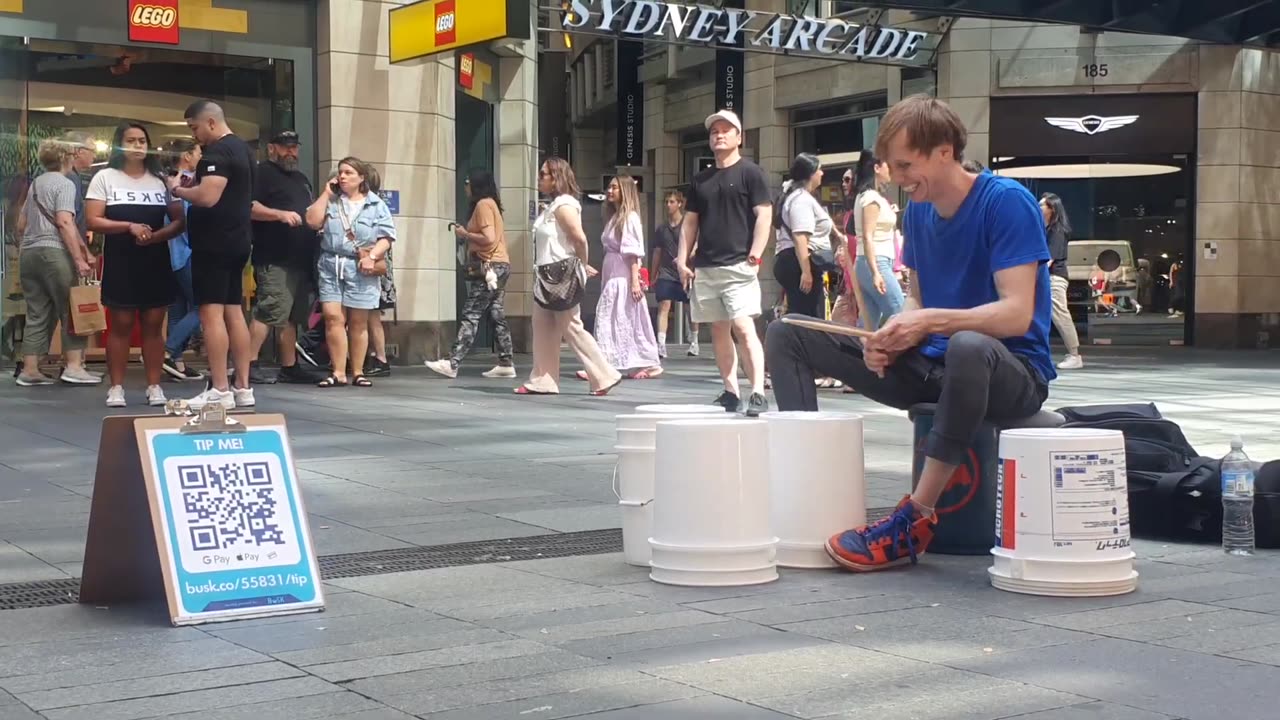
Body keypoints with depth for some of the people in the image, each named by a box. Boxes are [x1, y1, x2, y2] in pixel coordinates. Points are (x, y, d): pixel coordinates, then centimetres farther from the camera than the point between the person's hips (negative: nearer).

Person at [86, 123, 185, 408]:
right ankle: (116, 387, 6)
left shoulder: (161, 180, 10)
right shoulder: (105, 178, 3)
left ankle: (154, 386, 9)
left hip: (156, 262, 2)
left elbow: (179, 221, 6)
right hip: (120, 262, -2)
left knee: (153, 326, 4)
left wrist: (159, 234, -14)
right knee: (120, 326, 0)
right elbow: (93, 221, -4)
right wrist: (129, 227, -18)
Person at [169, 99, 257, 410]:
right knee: (233, 312, 11)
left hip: (214, 242, -10)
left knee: (211, 313, -9)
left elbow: (208, 197, -26)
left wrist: (178, 189, -9)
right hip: (236, 239, 10)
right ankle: (242, 388, 12)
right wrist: (192, 186, 16)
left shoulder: (218, 152, -15)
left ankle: (220, 391, -12)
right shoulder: (241, 149, 17)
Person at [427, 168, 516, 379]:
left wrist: (465, 234, -7)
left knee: (470, 316, -12)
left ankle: (452, 363, -14)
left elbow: (488, 238, -19)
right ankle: (506, 364, 7)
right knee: (498, 316, 8)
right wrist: (467, 233, 10)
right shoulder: (491, 204, 19)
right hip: (499, 265, 10)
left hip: (489, 267, -10)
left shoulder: (483, 204, -10)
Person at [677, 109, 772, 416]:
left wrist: (754, 256, -15)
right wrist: (683, 260, 9)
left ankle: (758, 394, -17)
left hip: (737, 266, -6)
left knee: (743, 327, -16)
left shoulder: (750, 173, 0)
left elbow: (764, 217, -6)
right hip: (705, 267, 7)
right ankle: (731, 393, 14)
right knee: (719, 329, 8)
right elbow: (690, 221, 19)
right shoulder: (701, 180, 17)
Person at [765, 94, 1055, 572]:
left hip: (1013, 371, -7)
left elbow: (1017, 313, -22)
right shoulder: (919, 210, 7)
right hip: (935, 367, 8)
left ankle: (916, 519, -34)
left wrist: (932, 321, -32)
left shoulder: (1007, 202, -14)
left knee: (968, 346, -46)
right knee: (787, 336, 2)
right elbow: (918, 303, 13)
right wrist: (890, 339, -9)